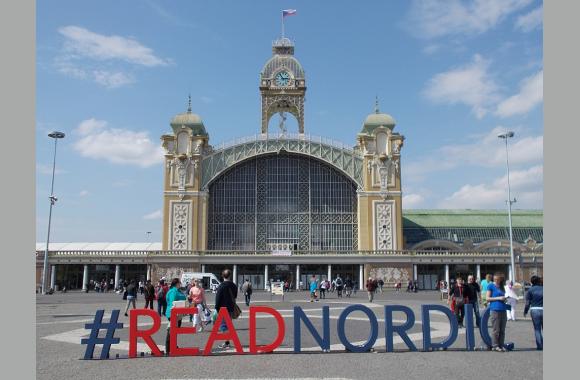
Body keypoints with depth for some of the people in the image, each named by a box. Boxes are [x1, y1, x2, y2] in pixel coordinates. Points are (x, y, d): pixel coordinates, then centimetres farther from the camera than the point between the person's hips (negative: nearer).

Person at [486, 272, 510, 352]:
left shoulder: (502, 287, 17)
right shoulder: (491, 286, 0)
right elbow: (487, 298, -4)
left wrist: (505, 298, 6)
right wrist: (498, 298, -11)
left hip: (503, 310, 6)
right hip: (495, 309, -6)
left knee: (502, 330, 8)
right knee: (496, 330, -4)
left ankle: (501, 345, 14)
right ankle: (495, 346, 2)